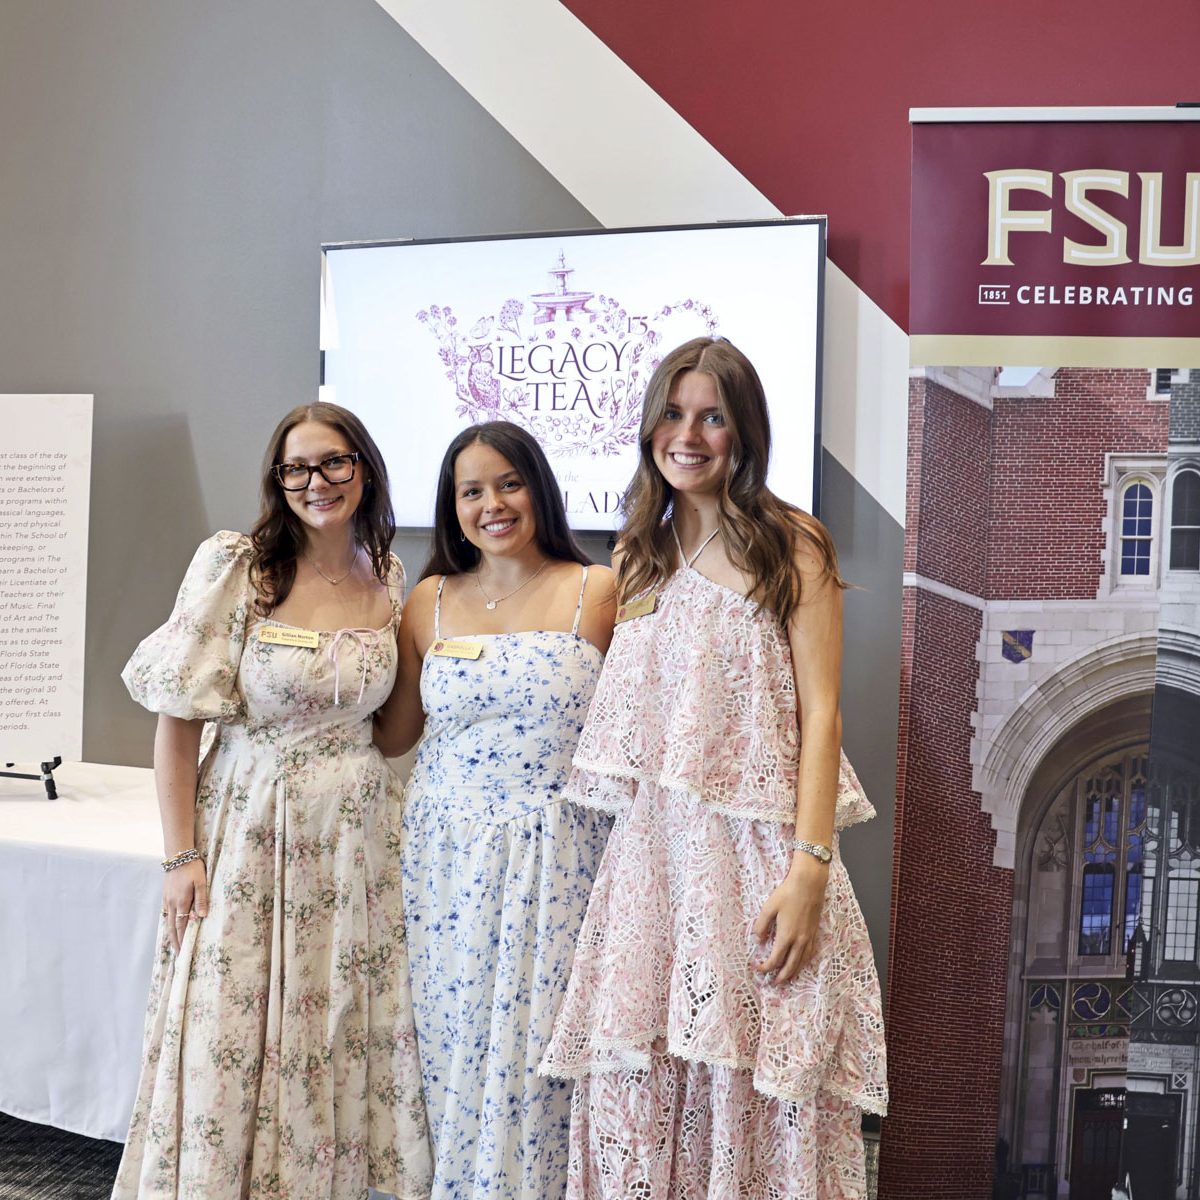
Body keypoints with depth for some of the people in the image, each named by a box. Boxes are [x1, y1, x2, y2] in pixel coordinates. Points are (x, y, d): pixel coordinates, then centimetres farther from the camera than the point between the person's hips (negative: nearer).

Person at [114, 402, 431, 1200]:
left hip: (357, 835, 3)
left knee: (343, 1043, 8)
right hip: (248, 830, -3)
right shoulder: (234, 568, -8)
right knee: (228, 1046, 2)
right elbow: (179, 717, -8)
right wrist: (182, 856, -10)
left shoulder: (394, 584, 4)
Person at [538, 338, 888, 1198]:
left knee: (754, 1080, -1)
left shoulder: (792, 547, 0)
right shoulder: (641, 556, 15)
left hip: (757, 847, -4)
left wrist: (810, 870, -15)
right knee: (637, 1082, 4)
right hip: (651, 849, 5)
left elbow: (820, 715, -6)